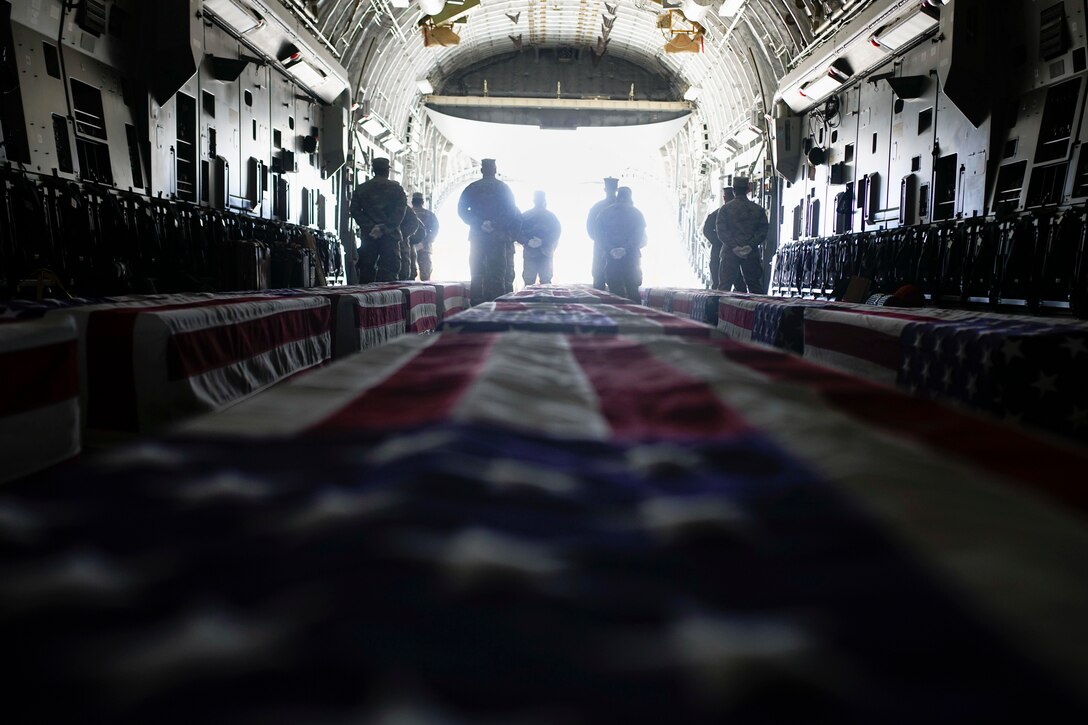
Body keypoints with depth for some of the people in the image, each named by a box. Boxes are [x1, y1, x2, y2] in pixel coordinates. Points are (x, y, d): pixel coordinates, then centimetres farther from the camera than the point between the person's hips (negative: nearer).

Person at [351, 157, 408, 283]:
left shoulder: (361, 188, 10)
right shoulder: (396, 188, 2)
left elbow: (355, 211, 2)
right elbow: (400, 211, -9)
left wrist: (370, 227, -4)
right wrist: (385, 228, -10)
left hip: (368, 235, 3)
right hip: (390, 236, -3)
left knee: (366, 271, 6)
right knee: (389, 271, -3)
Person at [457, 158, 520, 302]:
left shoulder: (472, 188, 7)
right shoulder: (503, 188, 4)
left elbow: (461, 209, -1)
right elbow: (511, 211, -5)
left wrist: (478, 224, -4)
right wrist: (495, 224, -7)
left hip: (476, 237, 1)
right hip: (498, 237, -1)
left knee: (477, 275, 4)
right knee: (497, 276, -1)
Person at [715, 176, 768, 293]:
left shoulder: (725, 209, 1)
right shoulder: (758, 209, 6)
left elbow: (721, 231, -7)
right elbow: (763, 231, -1)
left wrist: (733, 247, -10)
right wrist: (751, 245, -7)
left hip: (730, 253, -2)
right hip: (752, 254, 2)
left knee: (725, 286, 1)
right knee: (755, 286, 7)